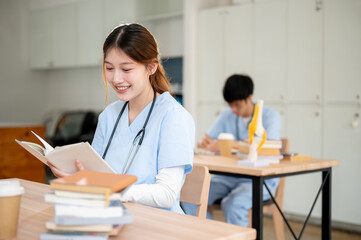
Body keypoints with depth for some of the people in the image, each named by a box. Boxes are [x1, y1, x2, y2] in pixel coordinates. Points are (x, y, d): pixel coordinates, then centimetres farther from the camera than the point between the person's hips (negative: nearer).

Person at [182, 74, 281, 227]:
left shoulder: (270, 116, -4)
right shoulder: (227, 115, 13)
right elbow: (207, 141, 13)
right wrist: (204, 143, -15)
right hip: (228, 177, 5)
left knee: (233, 204, -36)